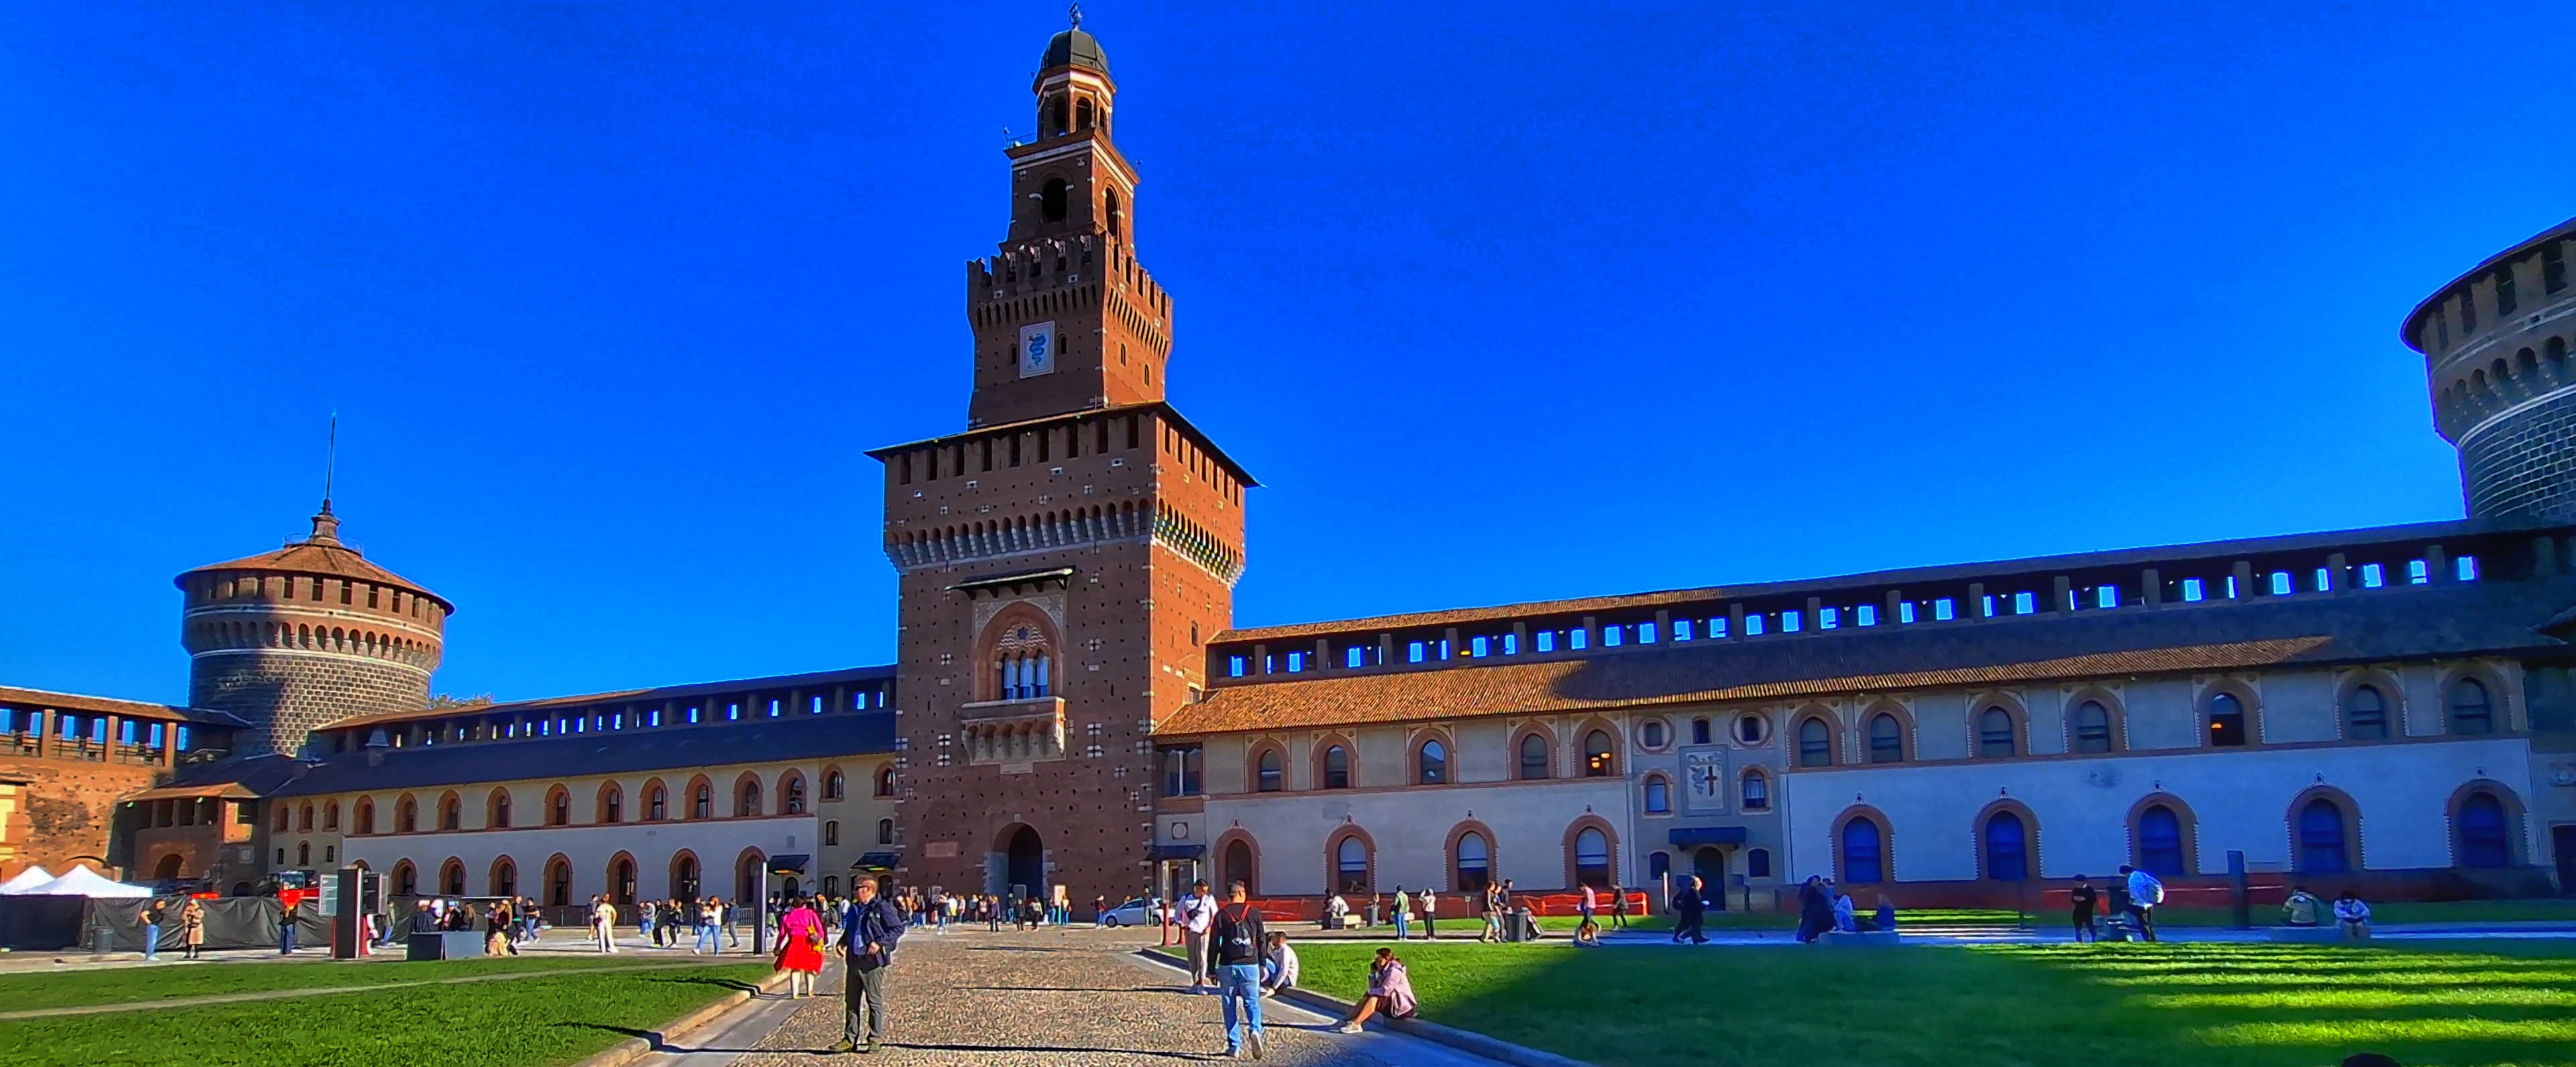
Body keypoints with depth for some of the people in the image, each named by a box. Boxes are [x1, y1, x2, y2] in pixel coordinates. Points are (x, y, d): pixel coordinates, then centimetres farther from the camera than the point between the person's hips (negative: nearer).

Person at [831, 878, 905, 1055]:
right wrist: (843, 943, 11)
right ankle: (850, 1039, 18)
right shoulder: (854, 909, 15)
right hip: (854, 961, 8)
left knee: (875, 1002, 0)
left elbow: (898, 929, -11)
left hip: (872, 962, -8)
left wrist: (880, 942, -19)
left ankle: (875, 1039, 7)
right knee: (851, 1001, 11)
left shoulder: (881, 908, -8)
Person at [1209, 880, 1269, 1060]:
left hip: (1227, 966, 0)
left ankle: (1234, 1046, 7)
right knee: (1252, 1002, 7)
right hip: (1250, 965, 0)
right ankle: (1255, 1030, -20)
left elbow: (1213, 944, -1)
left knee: (1230, 1006, 8)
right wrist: (1262, 965, 15)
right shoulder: (1254, 913, 3)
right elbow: (1262, 941, 6)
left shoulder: (1221, 915, 0)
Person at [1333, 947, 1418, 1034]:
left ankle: (1355, 1024, -30)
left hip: (1403, 1006, -9)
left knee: (1374, 998, -24)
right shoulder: (1383, 971, 9)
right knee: (1366, 997, -2)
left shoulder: (1394, 971, -19)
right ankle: (1347, 1021, -12)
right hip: (1393, 1004, 9)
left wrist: (1371, 991, -9)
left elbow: (1385, 991, -24)